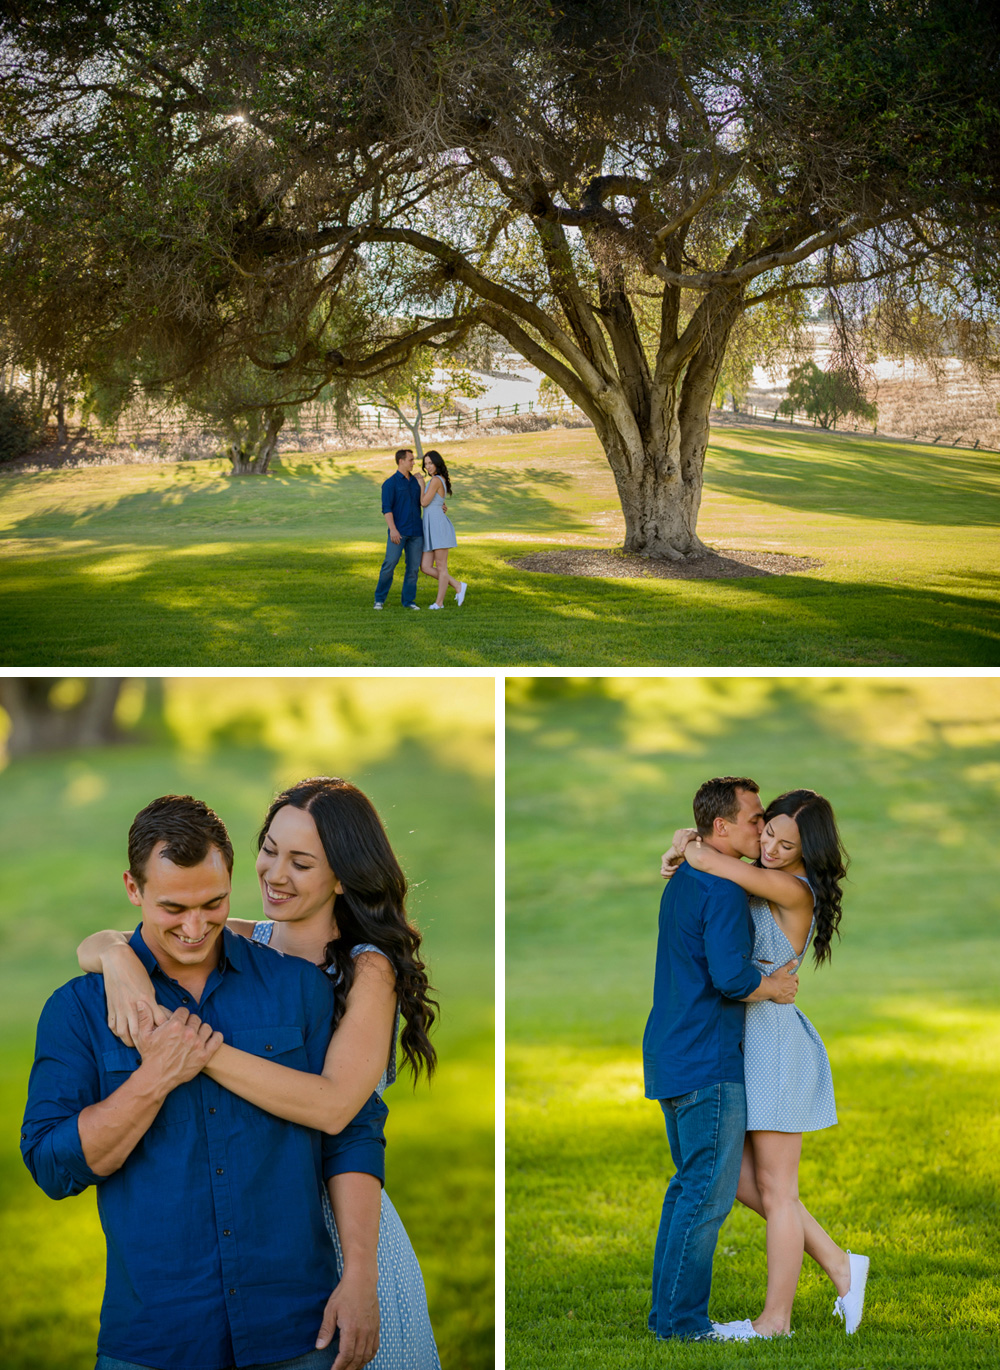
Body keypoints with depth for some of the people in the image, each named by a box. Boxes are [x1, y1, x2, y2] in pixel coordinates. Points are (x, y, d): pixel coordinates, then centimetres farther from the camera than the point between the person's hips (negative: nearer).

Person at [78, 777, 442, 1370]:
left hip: (337, 1221, -4)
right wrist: (117, 952, -23)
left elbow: (331, 1106, -30)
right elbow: (91, 944, 2)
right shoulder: (243, 944, 1)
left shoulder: (368, 971, -14)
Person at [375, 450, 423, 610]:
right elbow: (386, 508, -12)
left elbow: (423, 502, 27)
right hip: (398, 532, -5)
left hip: (416, 531, 6)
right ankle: (379, 599, 2)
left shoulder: (415, 481, 14)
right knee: (390, 564, -11)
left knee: (413, 567, 2)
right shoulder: (390, 483, -5)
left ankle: (408, 600, 10)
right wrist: (393, 529, -23)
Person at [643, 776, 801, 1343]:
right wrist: (777, 987, -7)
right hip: (707, 1063, -10)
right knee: (709, 1190, -4)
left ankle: (668, 1310, 20)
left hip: (672, 1057, 10)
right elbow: (731, 976, -24)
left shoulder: (682, 884, 15)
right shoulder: (724, 890, -16)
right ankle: (683, 1319, 0)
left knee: (689, 1184, 16)